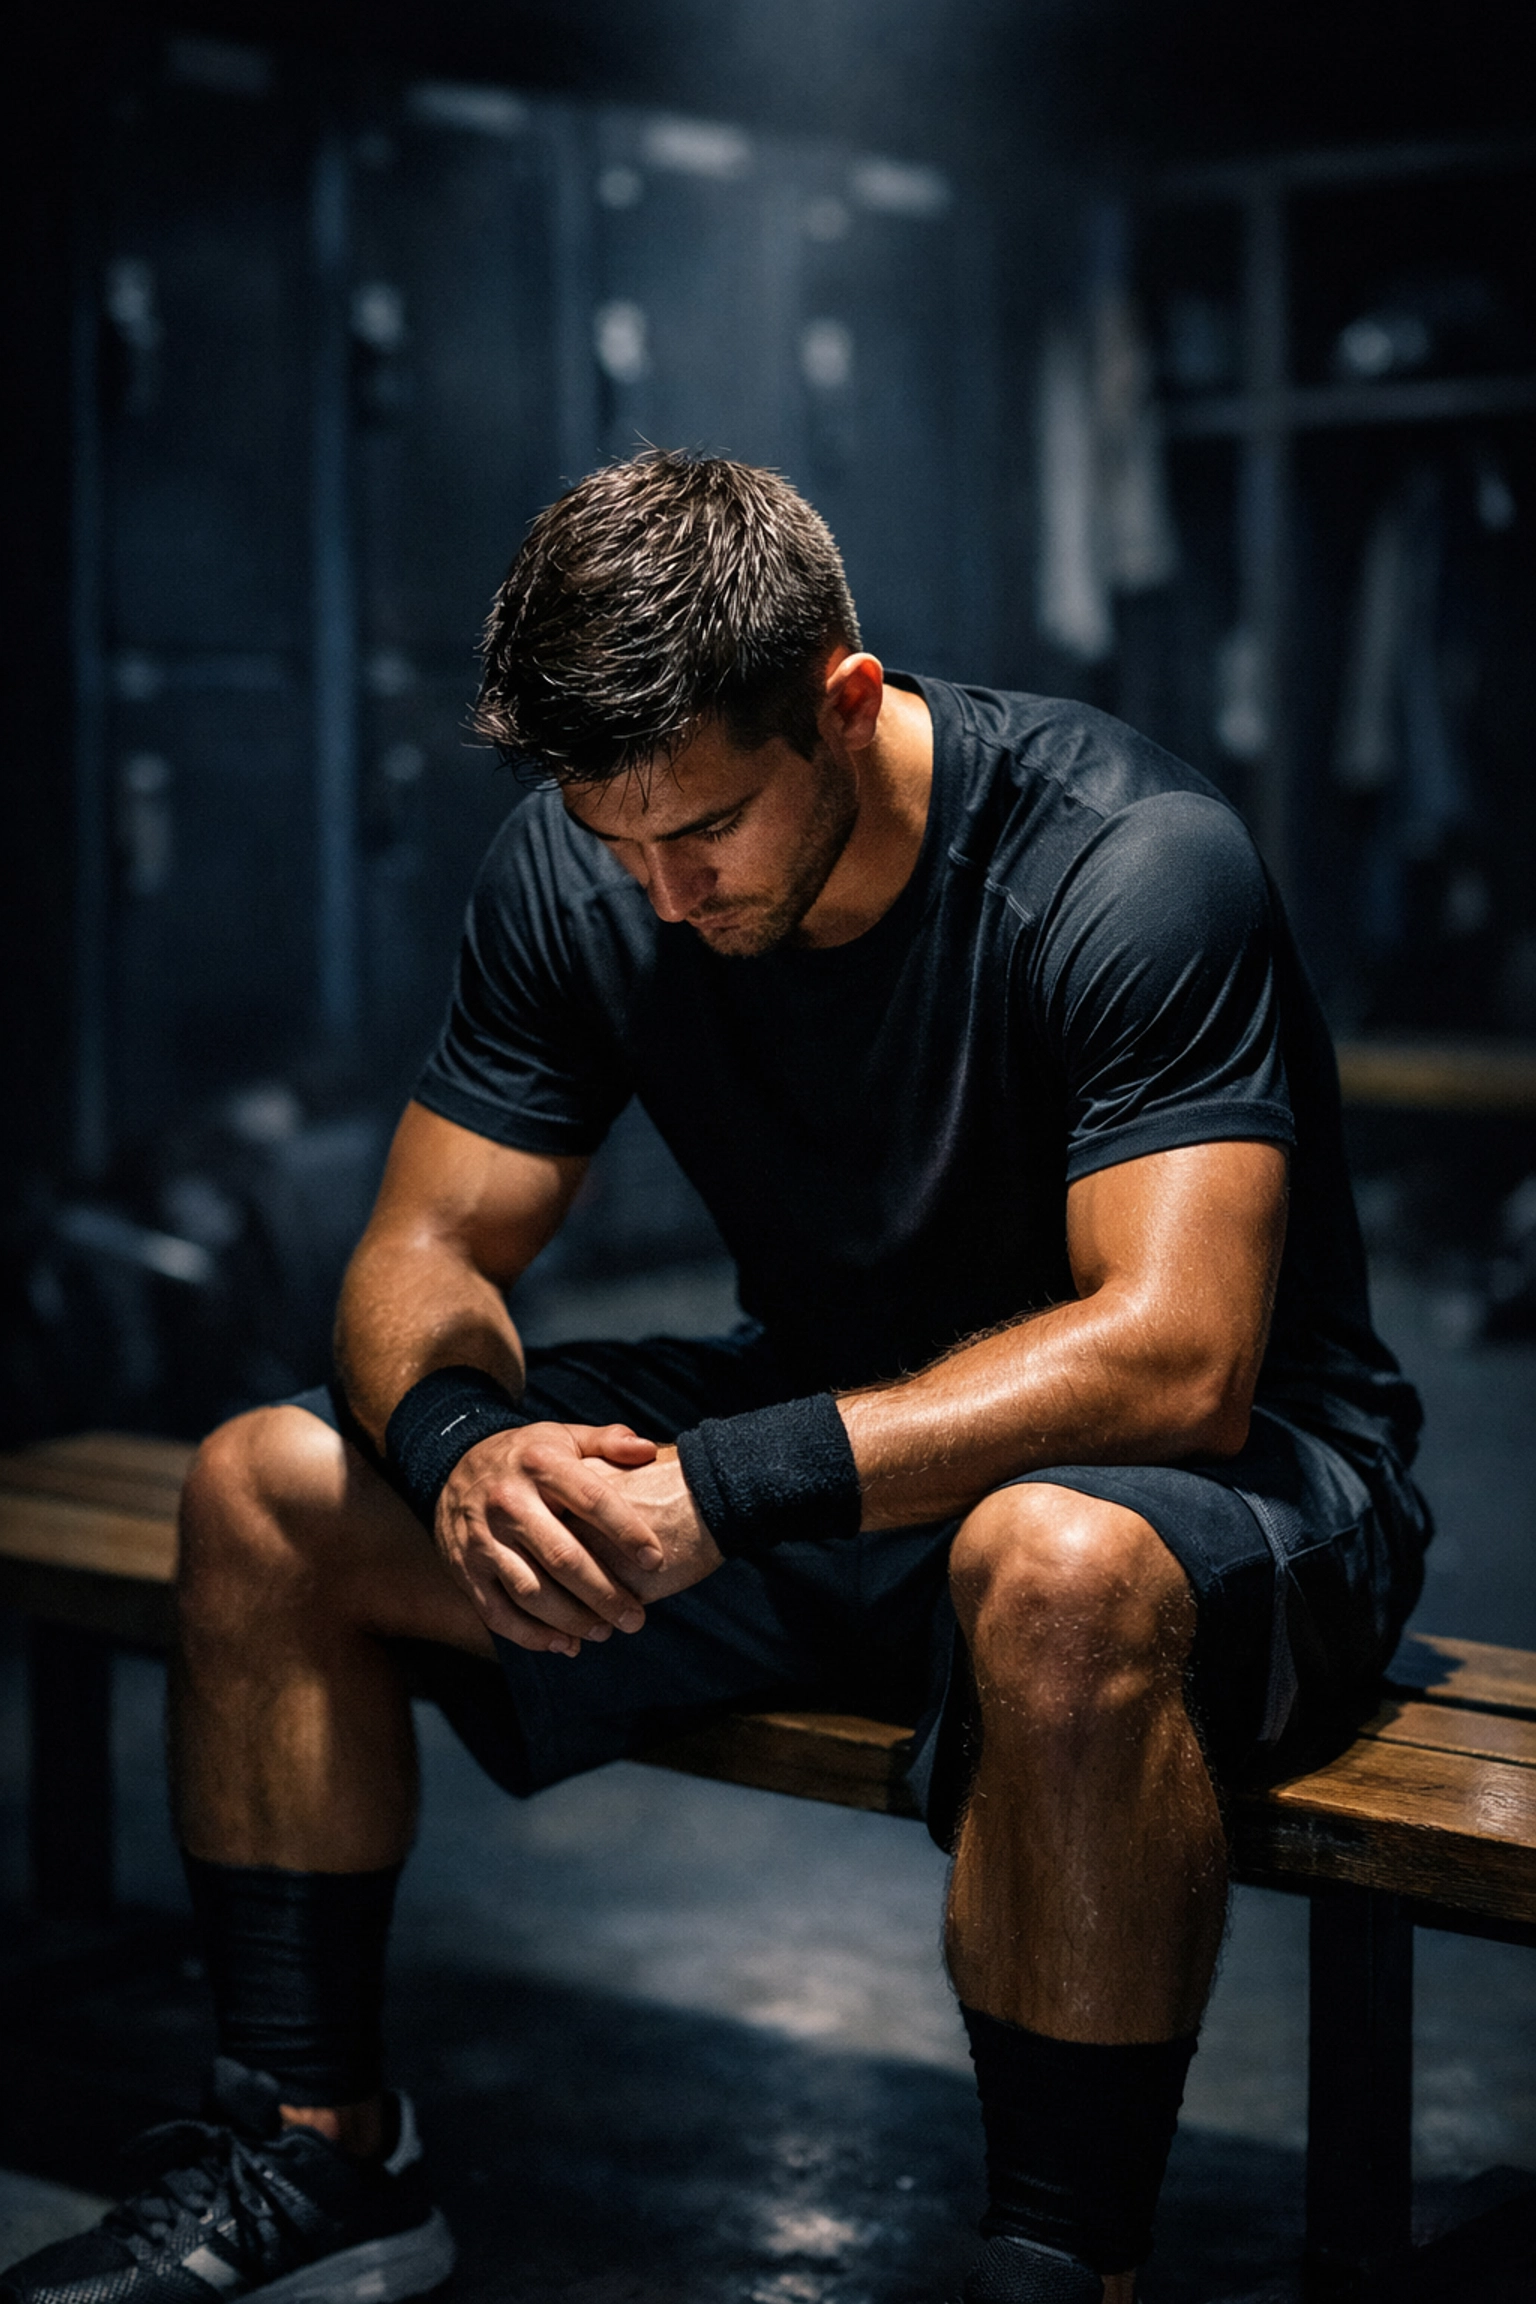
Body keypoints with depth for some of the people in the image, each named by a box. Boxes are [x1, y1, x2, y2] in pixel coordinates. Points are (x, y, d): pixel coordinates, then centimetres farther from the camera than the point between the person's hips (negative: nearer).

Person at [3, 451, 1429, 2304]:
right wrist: (464, 1440, -29)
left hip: (1234, 1480, -5)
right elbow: (423, 1250, -5)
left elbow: (1172, 1360, -34)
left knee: (1057, 1574, -43)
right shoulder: (573, 871, -8)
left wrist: (723, 1484, -41)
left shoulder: (1135, 867, -25)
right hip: (830, 1432, 6)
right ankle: (314, 2153, 6)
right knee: (262, 1492, -5)